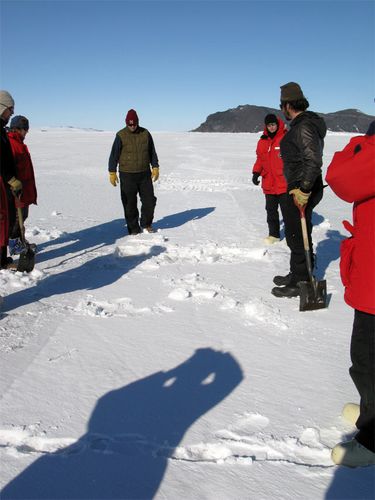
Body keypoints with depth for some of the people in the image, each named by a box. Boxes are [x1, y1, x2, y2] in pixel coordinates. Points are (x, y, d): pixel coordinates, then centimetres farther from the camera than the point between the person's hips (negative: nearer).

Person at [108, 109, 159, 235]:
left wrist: (155, 168, 5)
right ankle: (134, 229, 15)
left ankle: (146, 224, 26)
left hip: (144, 174, 3)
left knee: (149, 200, 6)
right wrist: (112, 173, -10)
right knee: (130, 203, 2)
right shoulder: (121, 135, -6)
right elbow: (114, 155, -5)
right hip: (127, 175, -3)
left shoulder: (145, 133, 3)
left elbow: (152, 152, 11)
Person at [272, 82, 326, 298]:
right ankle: (297, 274, 33)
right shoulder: (302, 124, 14)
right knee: (296, 235, 19)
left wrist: (303, 190, -26)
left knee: (298, 237, -2)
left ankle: (301, 283, 10)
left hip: (302, 191, -11)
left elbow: (313, 161, -27)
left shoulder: (303, 127, -19)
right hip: (299, 188, 11)